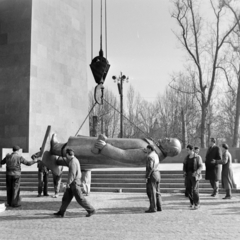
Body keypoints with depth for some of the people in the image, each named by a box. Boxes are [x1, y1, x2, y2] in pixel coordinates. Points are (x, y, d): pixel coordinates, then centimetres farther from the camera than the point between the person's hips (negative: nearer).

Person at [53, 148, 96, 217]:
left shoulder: (73, 161, -18)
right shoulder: (75, 160, 12)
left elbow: (72, 173, -22)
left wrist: (68, 183, -19)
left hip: (74, 183, -10)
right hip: (73, 183, 10)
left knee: (80, 198, -5)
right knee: (66, 197, 12)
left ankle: (91, 210, 2)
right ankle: (61, 212, 17)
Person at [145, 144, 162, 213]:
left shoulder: (150, 156, -15)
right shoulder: (156, 155, 14)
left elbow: (150, 168, -22)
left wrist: (147, 177, -19)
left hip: (151, 175, -9)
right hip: (157, 174, 9)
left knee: (151, 192, -6)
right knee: (156, 192, 11)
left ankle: (153, 208, -6)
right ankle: (159, 207, 13)